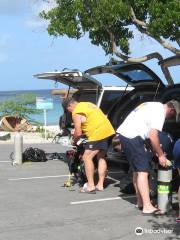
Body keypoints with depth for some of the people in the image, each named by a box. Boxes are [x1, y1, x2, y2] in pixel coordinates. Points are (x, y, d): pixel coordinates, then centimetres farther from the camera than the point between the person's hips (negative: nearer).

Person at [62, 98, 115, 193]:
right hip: (108, 131, 9)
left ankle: (90, 186, -4)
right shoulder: (88, 104, 21)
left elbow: (78, 133, -6)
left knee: (87, 157, -2)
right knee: (101, 157, 17)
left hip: (98, 134, -9)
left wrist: (74, 140, 13)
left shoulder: (76, 113, -6)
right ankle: (100, 185, 21)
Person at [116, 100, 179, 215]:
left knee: (137, 170, 17)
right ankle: (147, 207, -11)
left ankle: (140, 202, 24)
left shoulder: (155, 106, 22)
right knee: (143, 171, -9)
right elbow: (153, 136, -15)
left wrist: (157, 151, 21)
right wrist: (161, 155, -5)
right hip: (132, 137, -10)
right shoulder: (160, 112, -8)